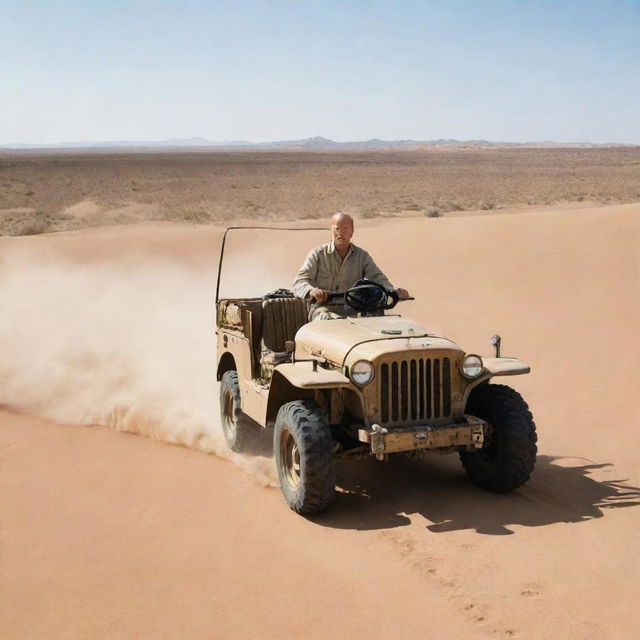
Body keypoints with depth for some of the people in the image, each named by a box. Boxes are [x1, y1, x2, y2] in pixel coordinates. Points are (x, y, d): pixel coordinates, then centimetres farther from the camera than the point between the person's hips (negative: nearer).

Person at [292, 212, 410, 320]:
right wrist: (312, 291, -29)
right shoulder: (317, 254, 5)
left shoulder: (362, 256, 14)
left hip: (353, 310, 3)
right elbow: (299, 282, -4)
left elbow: (378, 279, 5)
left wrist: (396, 291, -18)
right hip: (324, 308, -2)